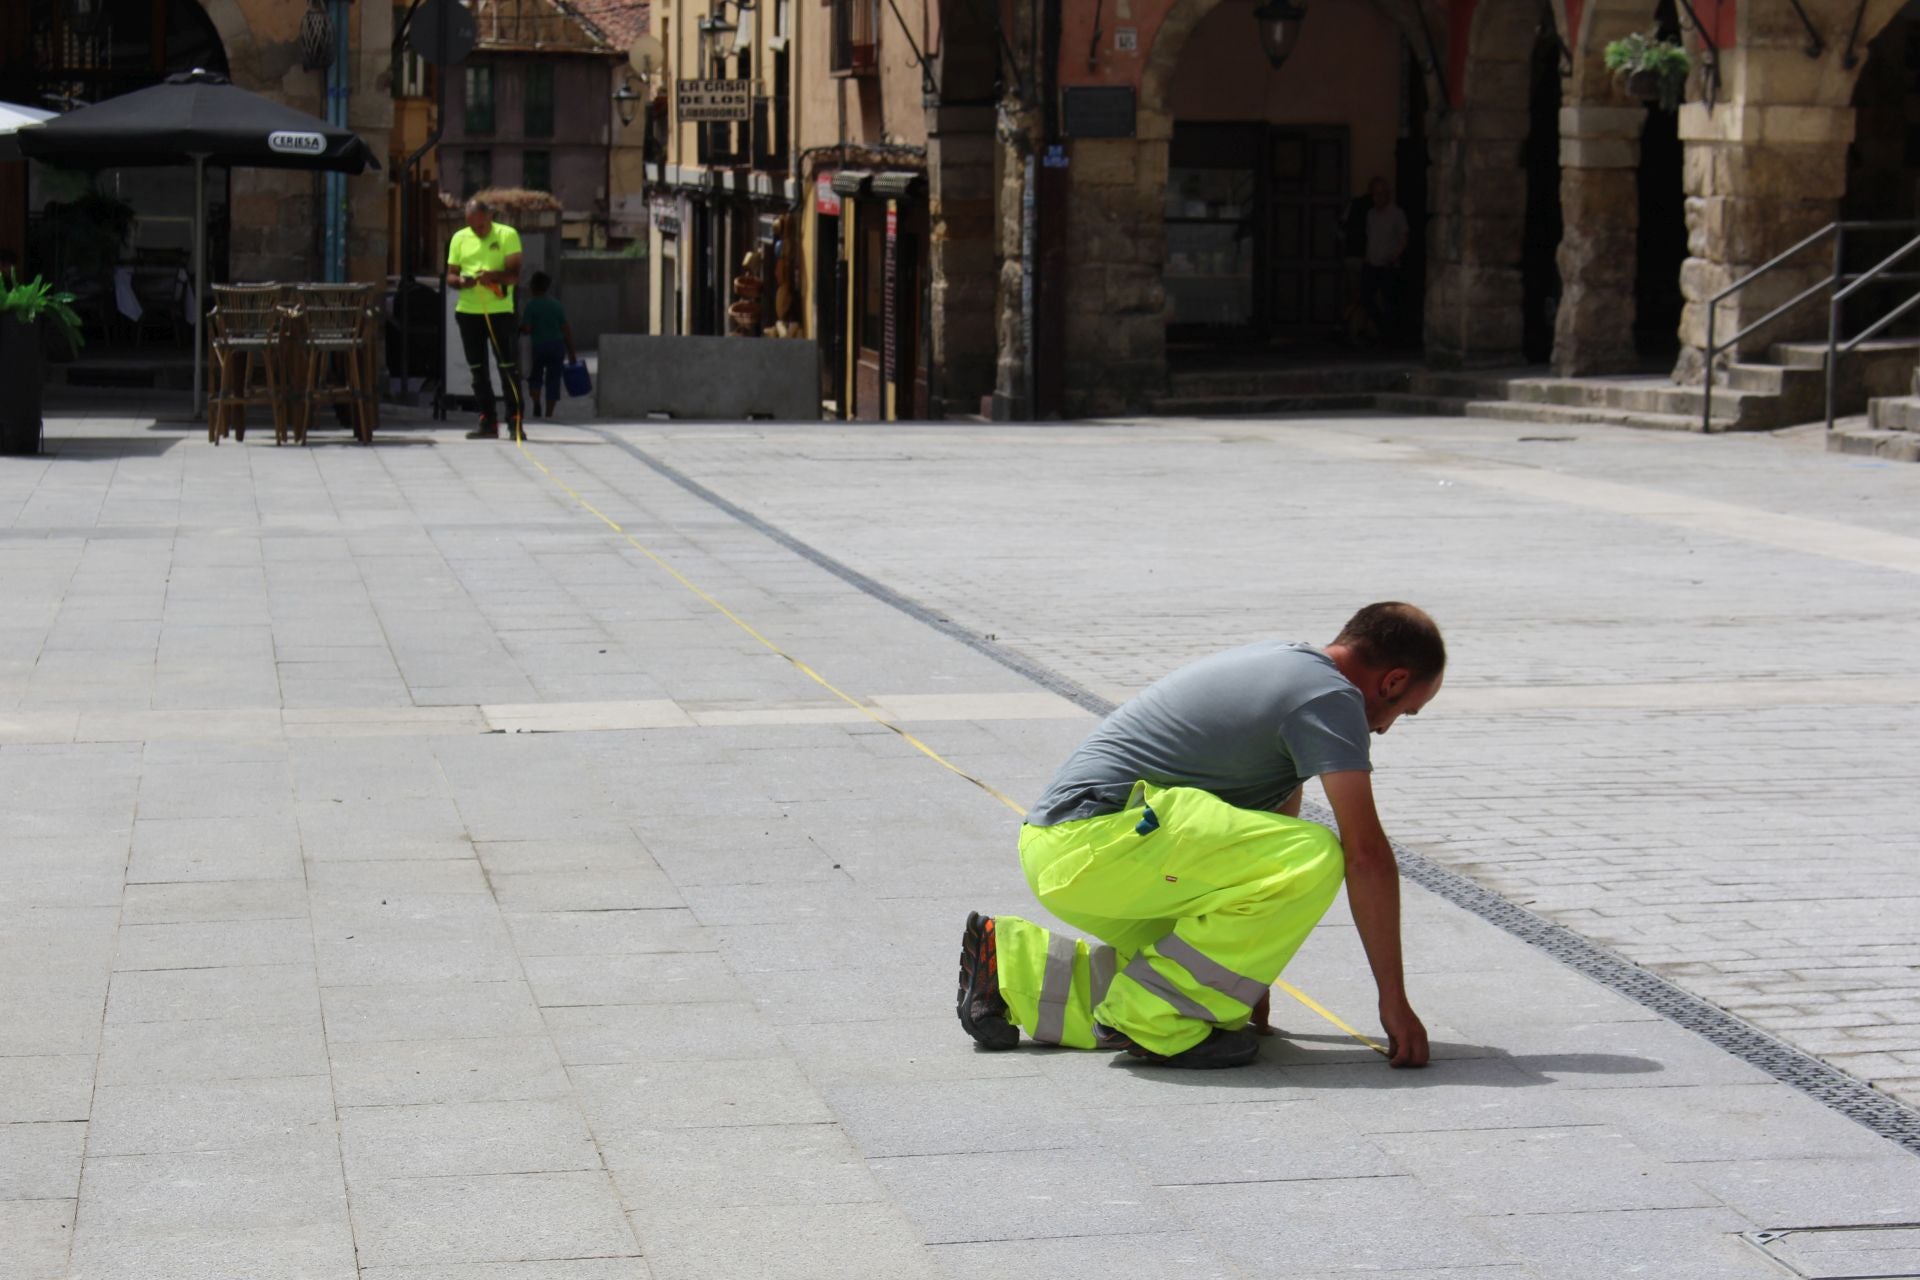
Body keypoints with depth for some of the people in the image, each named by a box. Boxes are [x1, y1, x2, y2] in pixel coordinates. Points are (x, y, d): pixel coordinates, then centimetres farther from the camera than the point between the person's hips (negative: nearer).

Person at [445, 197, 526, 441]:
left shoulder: (507, 235, -2)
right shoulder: (459, 238, 10)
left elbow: (515, 274, -8)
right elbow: (450, 275, 11)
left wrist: (494, 276, -27)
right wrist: (461, 281, -12)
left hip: (500, 311, -4)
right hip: (468, 311, 4)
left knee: (508, 367, -6)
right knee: (477, 370, 7)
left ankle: (516, 422, -2)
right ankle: (487, 422, 13)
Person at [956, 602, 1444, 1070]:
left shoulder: (1281, 661, 22)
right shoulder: (1331, 695, -7)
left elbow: (1274, 824, 29)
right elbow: (1366, 854, -11)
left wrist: (1253, 965, 34)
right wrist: (1394, 1002, -6)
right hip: (1096, 841, -10)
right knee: (1315, 860, -19)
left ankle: (1009, 968, 17)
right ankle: (1157, 1019, -11)